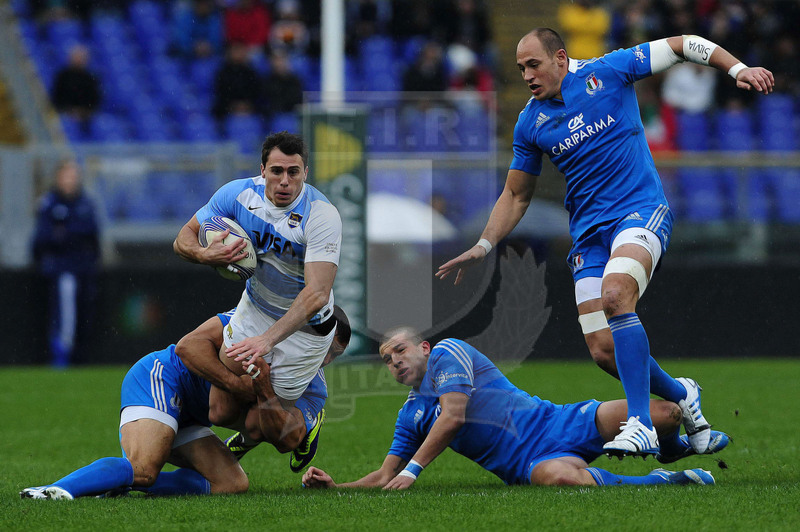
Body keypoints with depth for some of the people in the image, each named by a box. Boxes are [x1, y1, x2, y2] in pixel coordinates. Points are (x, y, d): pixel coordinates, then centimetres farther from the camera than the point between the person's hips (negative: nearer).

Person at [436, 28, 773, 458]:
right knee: (603, 350, -7)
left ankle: (641, 426, -34)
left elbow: (683, 46, 4)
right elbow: (516, 196, 19)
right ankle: (679, 395, 22)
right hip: (588, 231, 5)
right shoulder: (530, 124, 8)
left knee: (615, 294, -33)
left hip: (641, 210, -5)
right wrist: (482, 247, 9)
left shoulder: (607, 72, -3)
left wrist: (738, 69, -8)